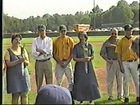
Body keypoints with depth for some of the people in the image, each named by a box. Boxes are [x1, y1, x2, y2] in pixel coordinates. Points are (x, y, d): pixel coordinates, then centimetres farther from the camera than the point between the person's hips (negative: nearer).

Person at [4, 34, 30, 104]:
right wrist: (19, 61, -23)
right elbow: (8, 64, -13)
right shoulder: (8, 51, -3)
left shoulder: (23, 50, 8)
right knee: (15, 95, -2)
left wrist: (24, 60, -15)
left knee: (24, 94, 4)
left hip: (23, 75, 4)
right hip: (14, 76, -3)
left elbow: (27, 63, 7)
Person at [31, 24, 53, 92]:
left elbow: (49, 51, -10)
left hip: (47, 62, -1)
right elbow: (33, 53, -7)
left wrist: (39, 50, -8)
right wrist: (44, 52, -13)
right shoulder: (35, 41, 5)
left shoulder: (49, 40, 5)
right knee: (38, 82, 6)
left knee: (49, 82, 2)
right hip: (38, 63, 1)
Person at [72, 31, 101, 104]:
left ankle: (91, 99, 10)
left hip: (89, 67, 3)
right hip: (80, 67, -2)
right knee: (80, 84, -2)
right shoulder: (76, 46, -2)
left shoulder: (89, 46, 7)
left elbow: (92, 56, 13)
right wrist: (83, 60, -19)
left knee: (91, 83, -1)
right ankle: (81, 100, 10)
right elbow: (74, 58, -5)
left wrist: (90, 58, -10)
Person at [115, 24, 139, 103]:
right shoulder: (121, 41, 2)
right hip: (125, 63, 0)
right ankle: (126, 97, 15)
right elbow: (119, 54, 2)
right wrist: (121, 65, -4)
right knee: (126, 81, 5)